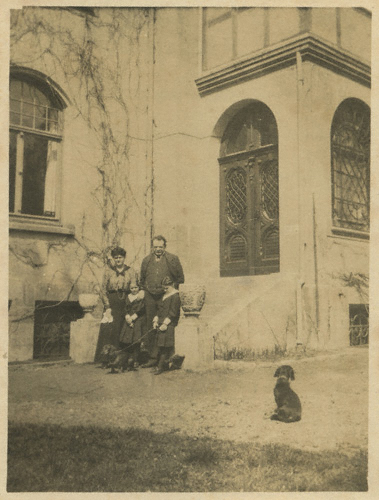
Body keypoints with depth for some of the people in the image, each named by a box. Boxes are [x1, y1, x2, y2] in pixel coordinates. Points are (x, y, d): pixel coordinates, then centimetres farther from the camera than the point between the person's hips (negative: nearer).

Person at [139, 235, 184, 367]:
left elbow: (180, 278, 4)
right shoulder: (146, 261, 12)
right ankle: (153, 358, 10)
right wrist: (149, 289, 10)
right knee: (151, 328, 4)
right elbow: (142, 280, 22)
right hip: (150, 298, 4)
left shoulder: (173, 259, 1)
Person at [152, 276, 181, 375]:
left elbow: (173, 313, -15)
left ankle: (161, 367, -6)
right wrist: (156, 320, 8)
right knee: (161, 346, 8)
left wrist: (165, 323, -19)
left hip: (169, 325, -8)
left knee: (164, 347, -9)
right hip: (161, 324, 8)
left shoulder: (175, 296, -9)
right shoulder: (164, 296, 18)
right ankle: (165, 366, 16)